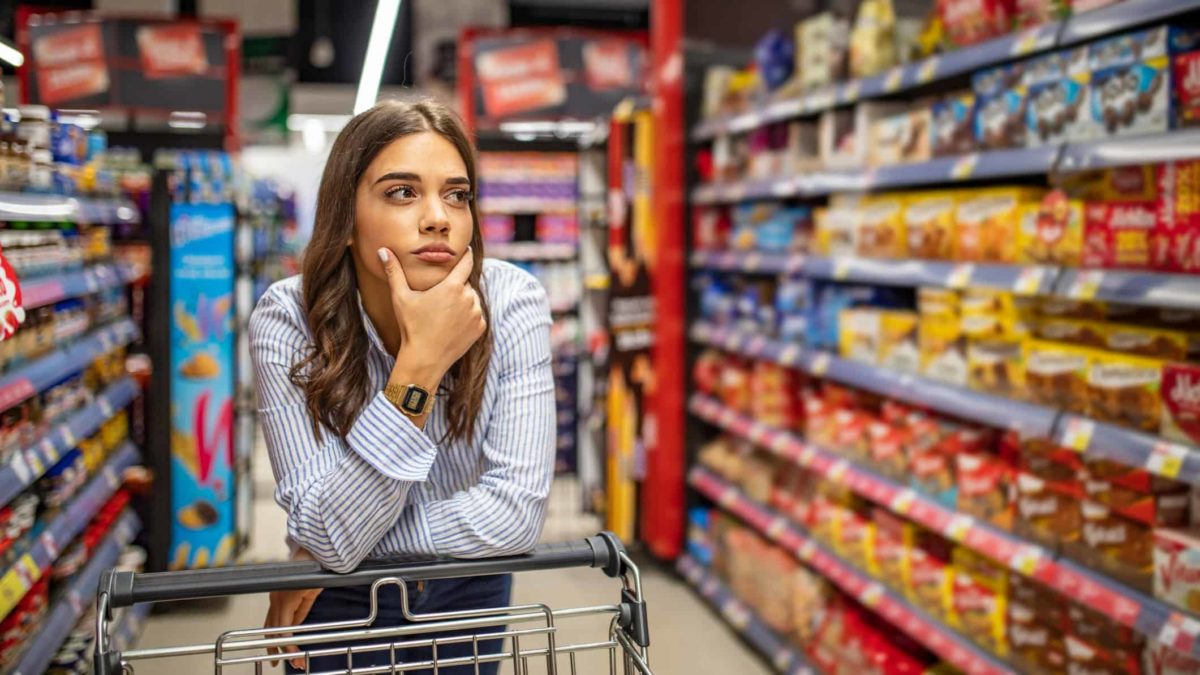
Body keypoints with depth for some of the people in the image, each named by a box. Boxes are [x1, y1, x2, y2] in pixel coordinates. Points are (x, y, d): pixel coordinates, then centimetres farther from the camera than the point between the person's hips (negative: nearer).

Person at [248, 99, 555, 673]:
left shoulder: (513, 302, -24)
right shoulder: (286, 321, -25)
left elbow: (517, 510, -27)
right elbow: (331, 537, -31)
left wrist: (364, 545, -23)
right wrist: (420, 365, -39)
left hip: (470, 588, 2)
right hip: (344, 603, -1)